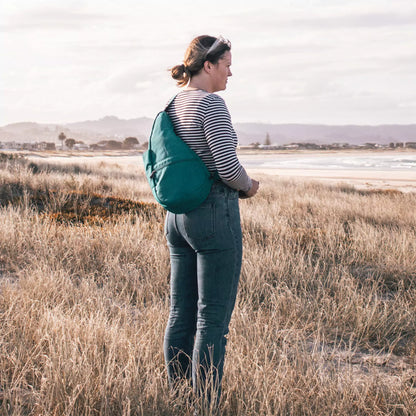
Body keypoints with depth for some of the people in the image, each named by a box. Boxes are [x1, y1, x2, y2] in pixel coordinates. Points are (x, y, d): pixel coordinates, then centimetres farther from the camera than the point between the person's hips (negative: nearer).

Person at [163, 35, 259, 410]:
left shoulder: (172, 106, 11)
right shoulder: (211, 104, -15)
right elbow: (227, 164, -23)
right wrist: (248, 186, -1)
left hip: (177, 216, 9)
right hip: (215, 215, -9)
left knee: (181, 312, 14)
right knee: (213, 318, -2)